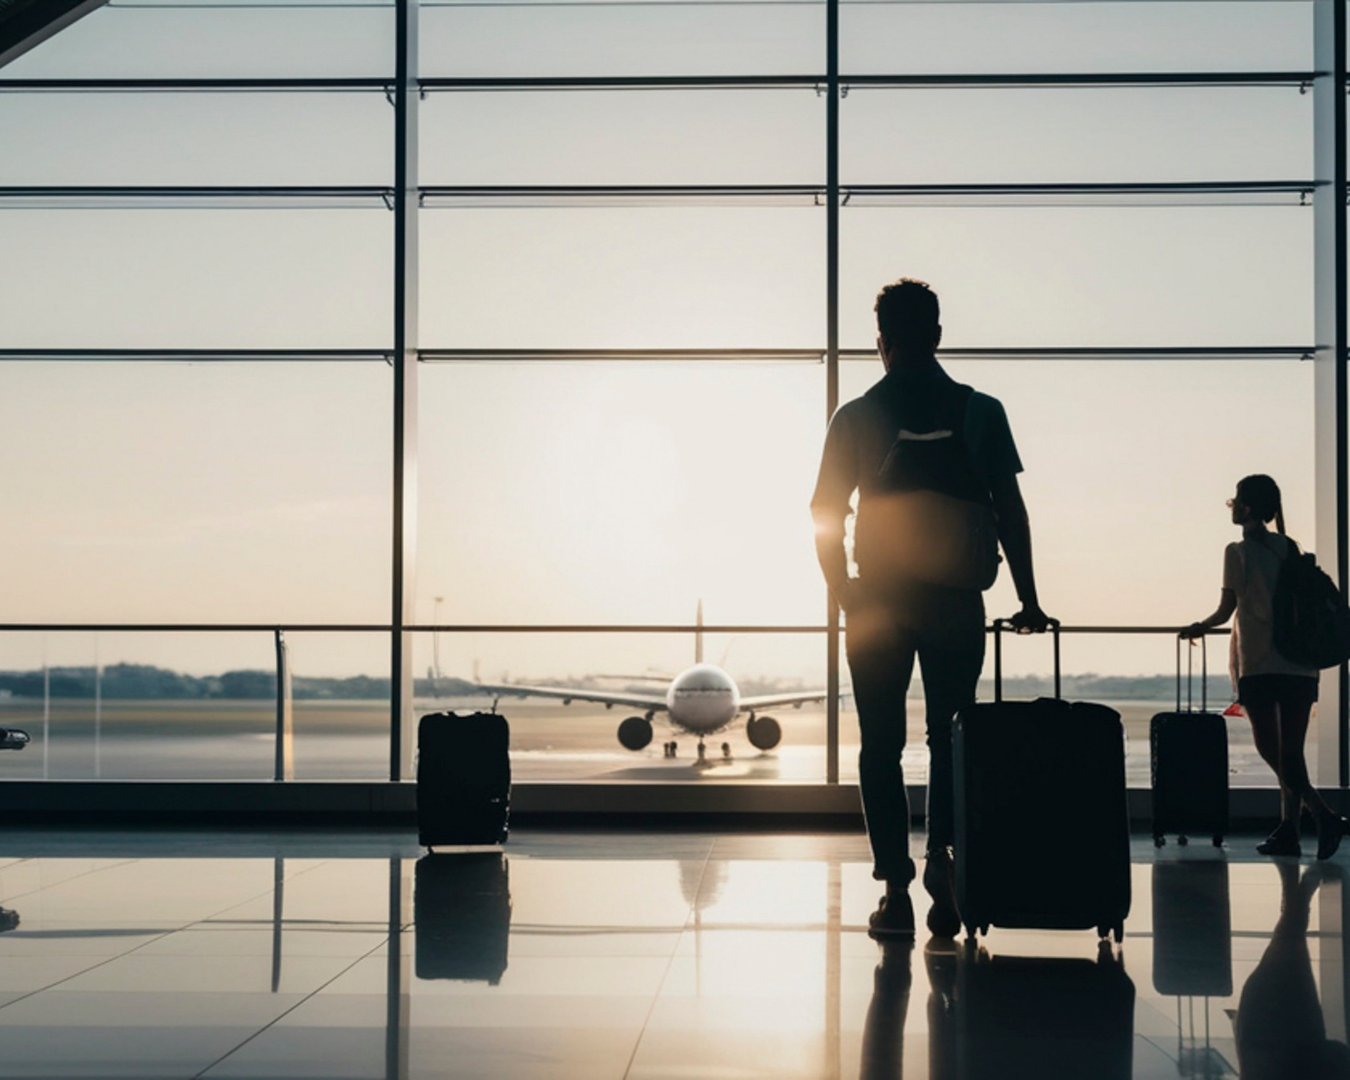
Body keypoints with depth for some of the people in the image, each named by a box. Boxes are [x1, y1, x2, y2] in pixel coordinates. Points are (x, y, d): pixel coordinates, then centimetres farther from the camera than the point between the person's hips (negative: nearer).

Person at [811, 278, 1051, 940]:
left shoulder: (856, 417, 1)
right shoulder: (979, 412, 2)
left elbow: (825, 514, 2)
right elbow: (1010, 511, 0)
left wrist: (844, 595, 14)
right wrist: (1028, 599, 6)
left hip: (878, 600, 0)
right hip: (957, 601, 1)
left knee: (882, 747, 6)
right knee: (950, 739, 12)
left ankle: (896, 890, 3)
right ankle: (943, 858, -7)